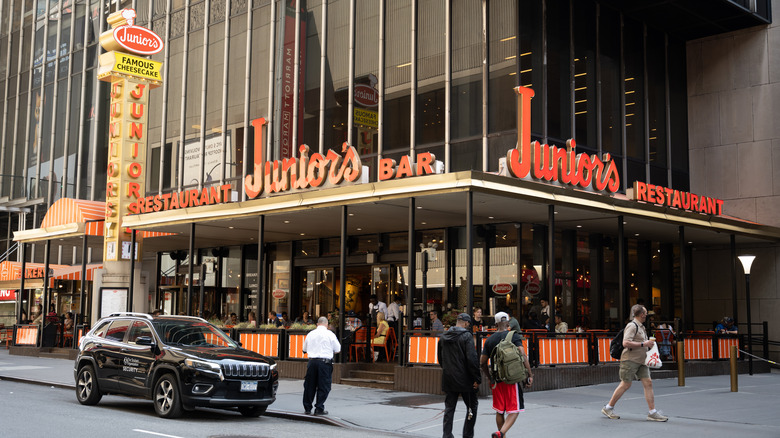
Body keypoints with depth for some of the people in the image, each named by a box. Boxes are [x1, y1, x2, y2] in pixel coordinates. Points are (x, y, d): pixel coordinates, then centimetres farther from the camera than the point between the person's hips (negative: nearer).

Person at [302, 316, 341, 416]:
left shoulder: (310, 334, 10)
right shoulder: (329, 334, -2)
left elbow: (304, 349, 20)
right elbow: (337, 349, 4)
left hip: (312, 361, 4)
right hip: (325, 362, -4)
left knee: (309, 385, 12)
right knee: (323, 386, 3)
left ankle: (307, 408, 18)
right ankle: (319, 408, 2)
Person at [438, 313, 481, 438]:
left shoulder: (443, 336, 9)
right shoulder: (466, 336, -11)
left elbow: (440, 357, 19)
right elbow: (472, 359, -17)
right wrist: (477, 378, -13)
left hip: (448, 379, 5)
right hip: (464, 379, -5)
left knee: (449, 408, 10)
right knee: (472, 405, 9)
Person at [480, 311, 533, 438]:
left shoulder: (489, 340, 8)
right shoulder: (514, 336, -2)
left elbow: (482, 363, 8)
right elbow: (523, 356, -14)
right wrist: (530, 375, -9)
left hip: (497, 380, 4)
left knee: (500, 411, 15)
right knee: (514, 410, -2)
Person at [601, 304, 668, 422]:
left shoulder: (641, 327, 19)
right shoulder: (632, 326, -13)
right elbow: (626, 343, -24)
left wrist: (649, 344, 15)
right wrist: (644, 344, -20)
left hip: (641, 361, 9)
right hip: (630, 360, -9)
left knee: (648, 383, -1)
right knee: (625, 385, -3)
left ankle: (652, 413, 0)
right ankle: (608, 408, 11)